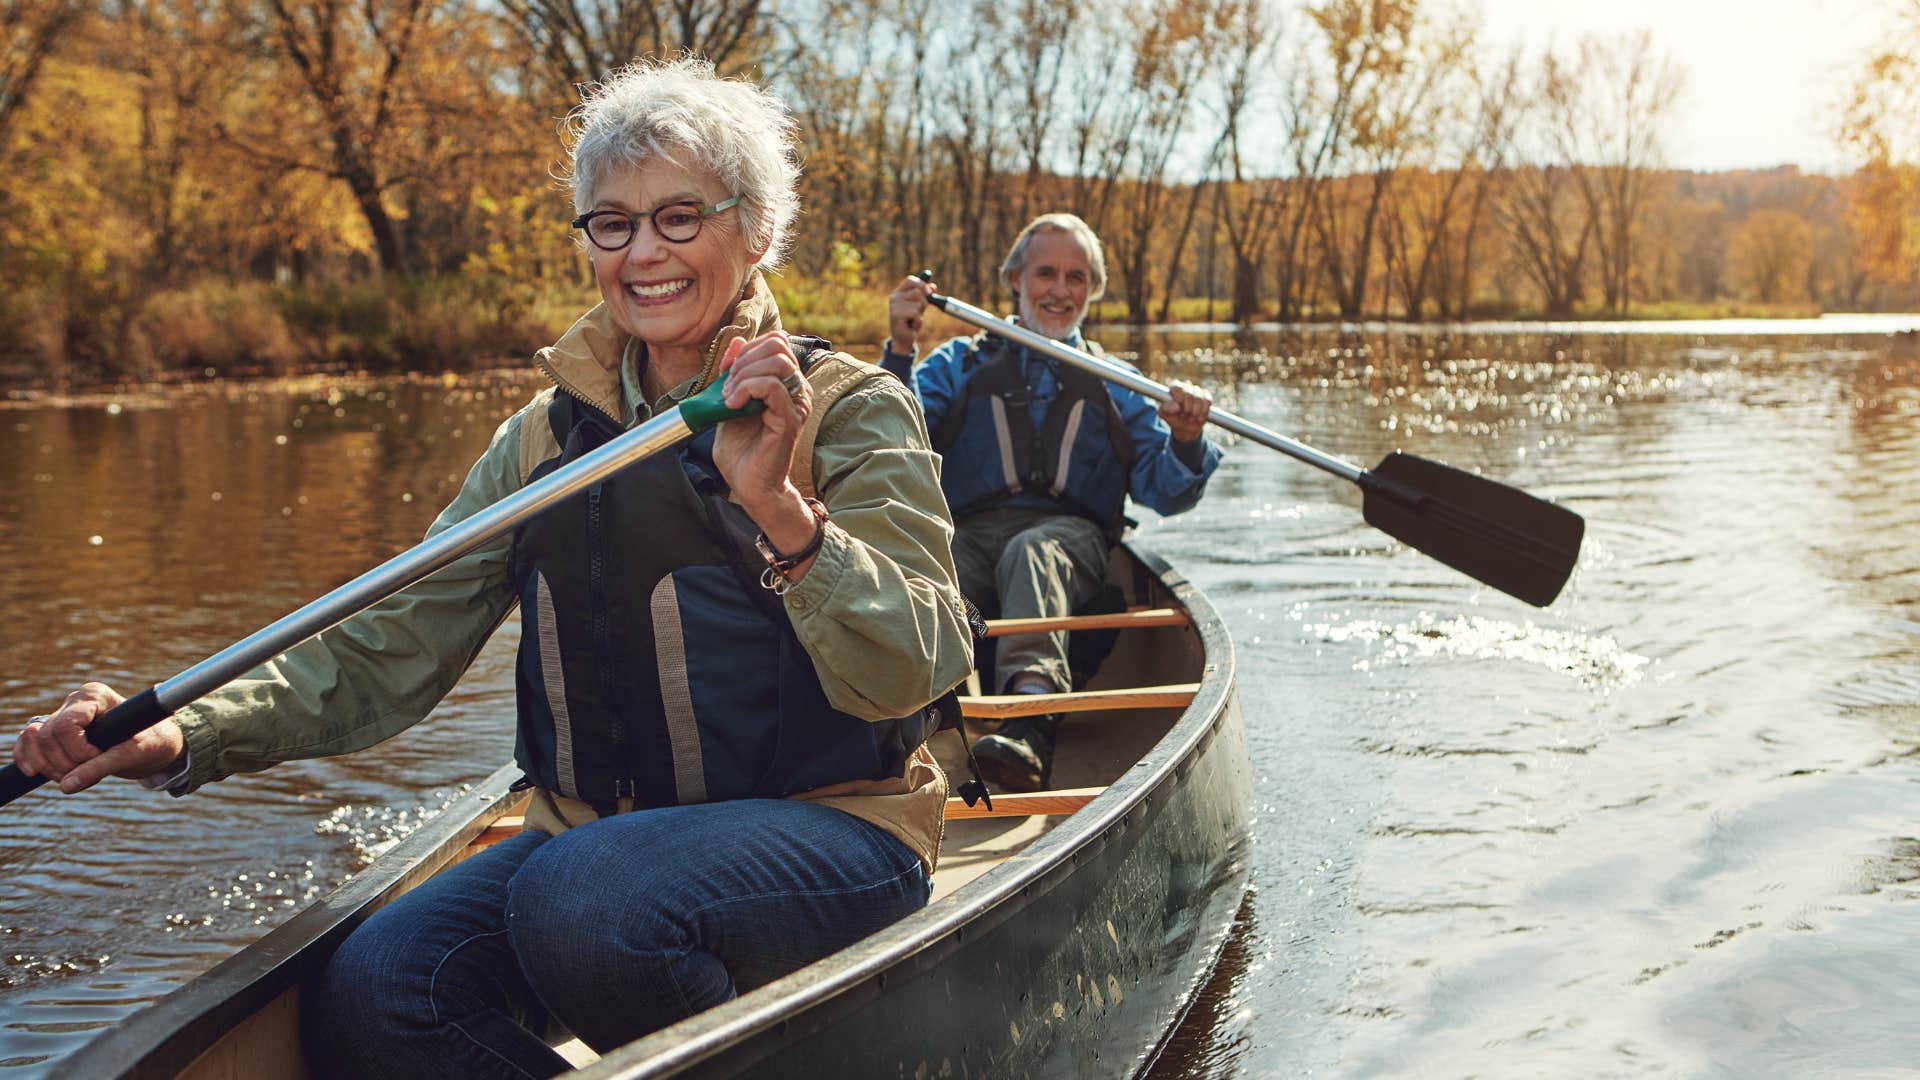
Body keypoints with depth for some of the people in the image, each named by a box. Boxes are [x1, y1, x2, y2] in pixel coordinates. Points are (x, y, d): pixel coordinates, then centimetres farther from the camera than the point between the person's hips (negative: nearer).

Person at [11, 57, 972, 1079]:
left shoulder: (851, 410, -4)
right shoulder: (546, 434, 10)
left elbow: (914, 672, -17)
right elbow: (393, 647, 5)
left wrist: (781, 512, -33)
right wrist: (187, 735, -11)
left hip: (827, 831, -4)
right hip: (594, 831, 5)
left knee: (582, 903, -33)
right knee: (370, 997, -20)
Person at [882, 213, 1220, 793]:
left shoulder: (1116, 387, 25)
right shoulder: (960, 363, 24)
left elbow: (1164, 493, 11)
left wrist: (1185, 442, -10)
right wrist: (900, 351, -8)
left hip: (1070, 534, -1)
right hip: (967, 533, 1)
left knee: (1030, 552, -38)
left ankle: (1028, 719, -60)